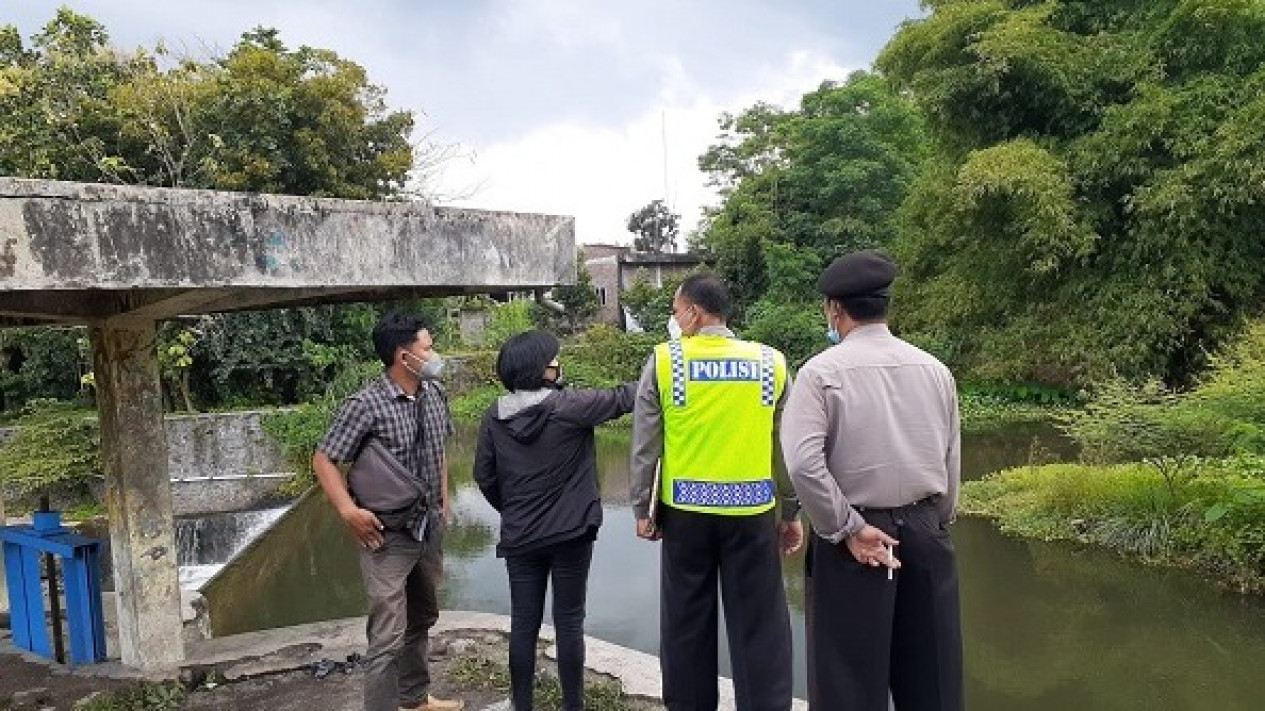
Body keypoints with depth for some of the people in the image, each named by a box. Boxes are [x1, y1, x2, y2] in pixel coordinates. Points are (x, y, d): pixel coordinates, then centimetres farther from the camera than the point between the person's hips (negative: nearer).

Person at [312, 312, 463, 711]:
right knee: (388, 635, -8)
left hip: (430, 528, 7)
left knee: (422, 618, 22)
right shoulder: (366, 405, -19)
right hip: (388, 534, -7)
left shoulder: (434, 393, 1)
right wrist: (349, 511, -24)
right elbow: (323, 460, -14)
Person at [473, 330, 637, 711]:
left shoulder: (495, 416, -2)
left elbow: (484, 476, 5)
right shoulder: (567, 405, -15)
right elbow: (622, 399, -7)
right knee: (569, 622, 8)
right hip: (570, 532, -3)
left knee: (523, 623, 11)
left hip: (519, 536, 3)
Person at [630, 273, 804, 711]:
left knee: (686, 621, 13)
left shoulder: (664, 361, -5)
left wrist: (642, 509, 7)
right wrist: (791, 513, 13)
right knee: (759, 624, 9)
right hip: (752, 511, 1)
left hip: (686, 510, 0)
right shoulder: (770, 363, -1)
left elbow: (645, 446, -2)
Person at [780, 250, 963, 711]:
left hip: (854, 533, -4)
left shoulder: (822, 371, -11)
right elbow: (951, 464, 8)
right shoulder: (935, 370, 3)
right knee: (930, 671, 17)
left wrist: (847, 529, -12)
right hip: (925, 533, 4)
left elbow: (803, 465, -21)